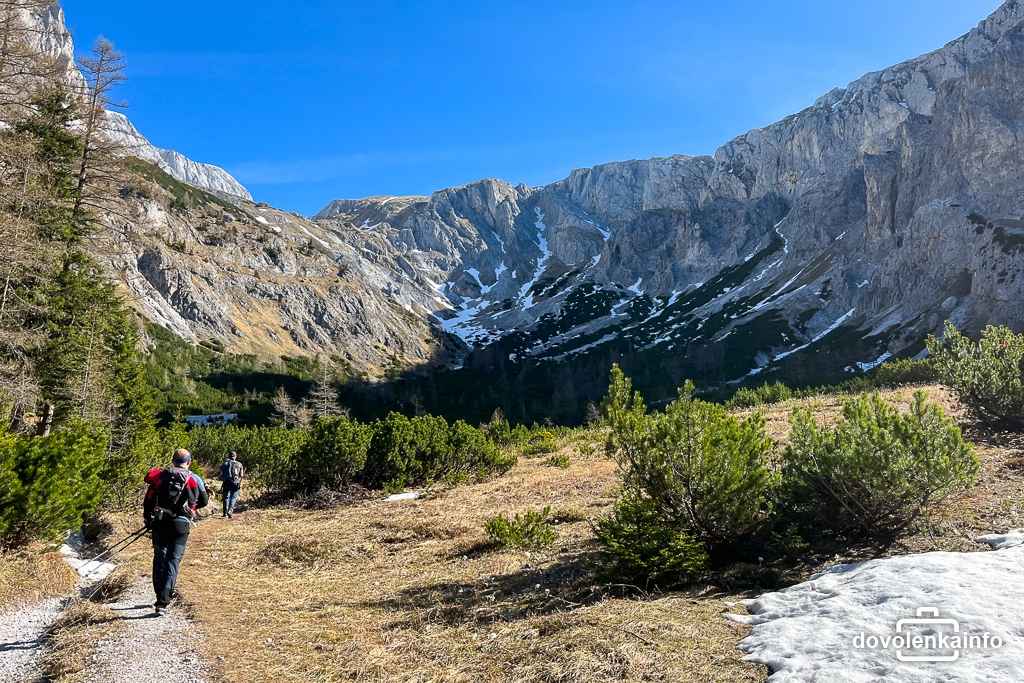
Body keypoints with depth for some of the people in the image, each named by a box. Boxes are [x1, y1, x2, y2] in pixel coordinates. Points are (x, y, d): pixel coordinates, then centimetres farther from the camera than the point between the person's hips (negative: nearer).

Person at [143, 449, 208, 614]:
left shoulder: (160, 476, 2)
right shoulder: (193, 480, -1)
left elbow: (148, 500, 4)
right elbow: (204, 502, 9)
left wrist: (148, 520, 17)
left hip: (159, 524, 2)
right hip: (181, 525, -2)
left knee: (159, 559, 16)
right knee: (173, 560, 2)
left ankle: (161, 596, 20)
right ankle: (163, 601, -9)